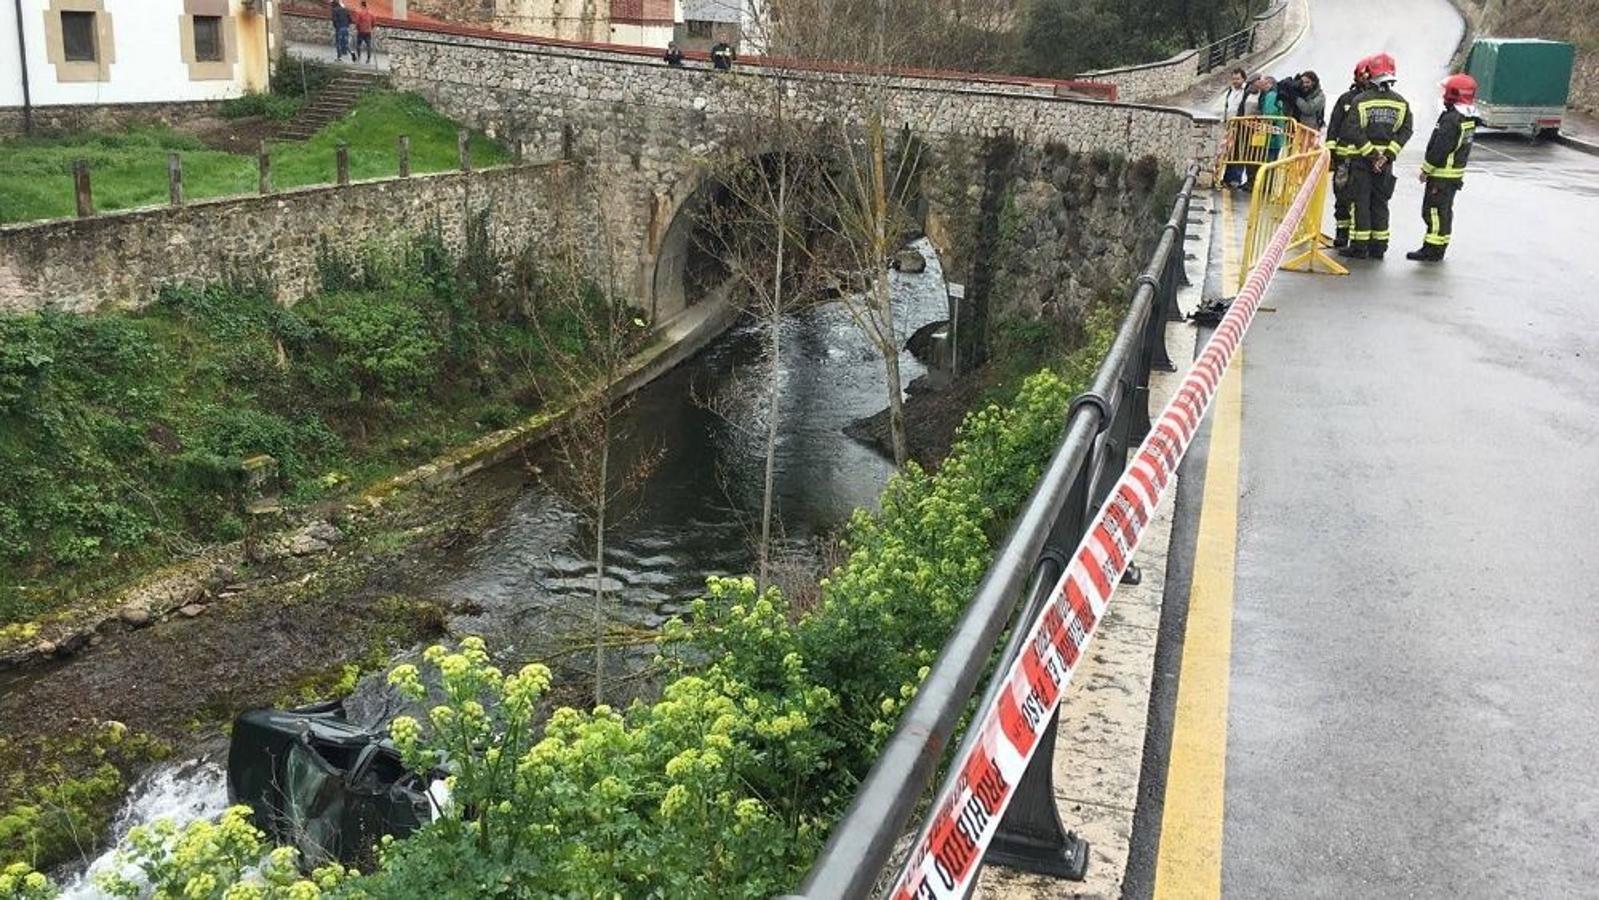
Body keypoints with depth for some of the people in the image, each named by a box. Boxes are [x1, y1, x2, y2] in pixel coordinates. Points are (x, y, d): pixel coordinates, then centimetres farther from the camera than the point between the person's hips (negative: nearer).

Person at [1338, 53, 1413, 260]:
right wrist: (1387, 155, -7)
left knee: (1361, 202, 1)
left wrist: (1372, 154, -10)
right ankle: (1378, 246, 15)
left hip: (1362, 159, -4)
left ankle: (1359, 246, 0)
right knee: (1380, 203, 12)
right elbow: (1406, 130, -2)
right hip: (1385, 161, 4)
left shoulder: (1362, 100, -9)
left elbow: (1353, 130, -15)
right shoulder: (1401, 103, 3)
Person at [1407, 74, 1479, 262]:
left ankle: (1432, 250, -4)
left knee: (1434, 211, -5)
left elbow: (1440, 148, -22)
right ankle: (1439, 249, 23)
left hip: (1442, 174, -10)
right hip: (1456, 174, 10)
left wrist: (1426, 170, -12)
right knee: (1445, 211, 15)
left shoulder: (1451, 120, -21)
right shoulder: (1470, 120, 10)